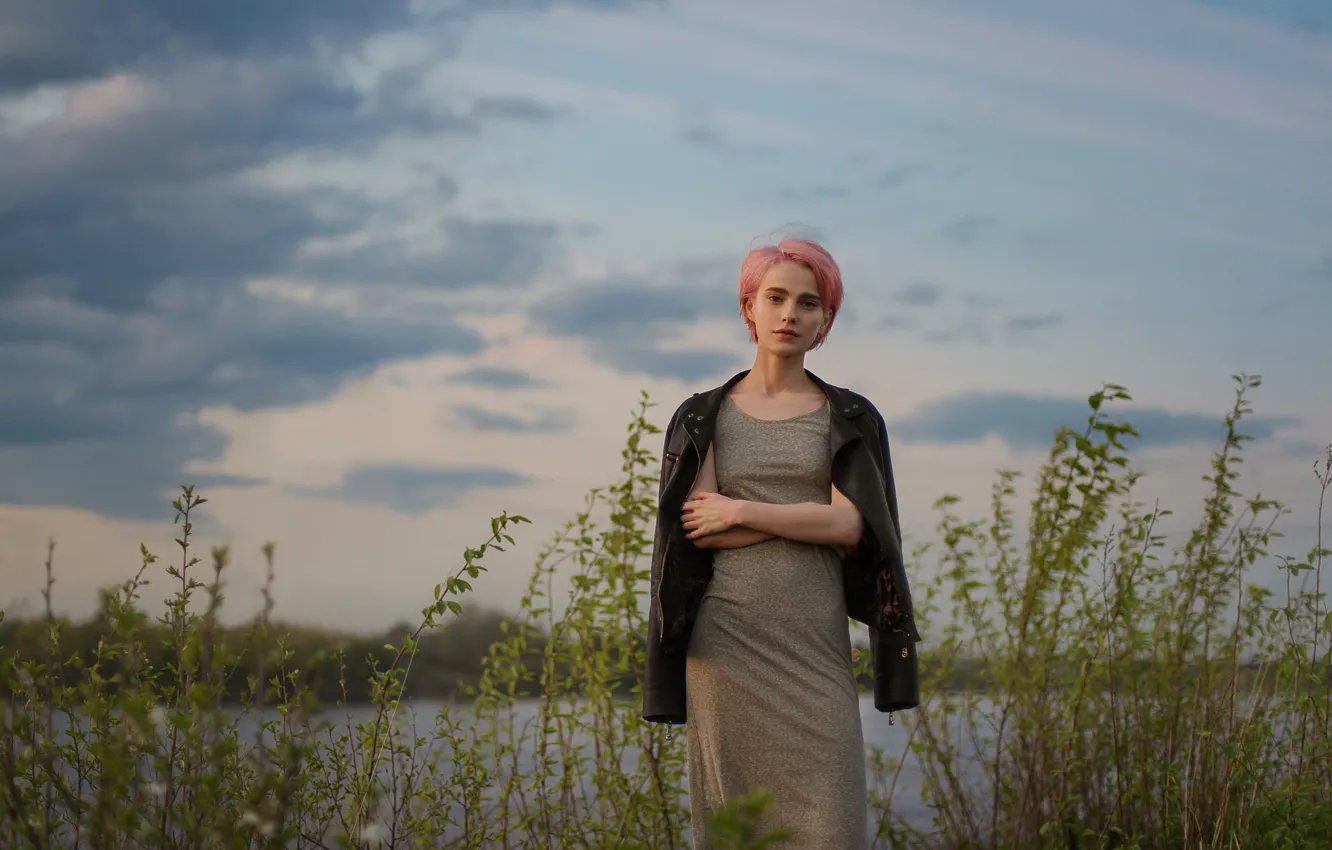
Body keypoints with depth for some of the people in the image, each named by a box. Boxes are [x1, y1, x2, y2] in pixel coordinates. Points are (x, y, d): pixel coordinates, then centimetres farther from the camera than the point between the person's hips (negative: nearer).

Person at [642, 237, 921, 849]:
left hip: (814, 641, 0)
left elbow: (850, 527, -4)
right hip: (728, 638, 0)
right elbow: (696, 531, -2)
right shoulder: (703, 418, 10)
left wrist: (740, 511, -5)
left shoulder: (850, 420, 9)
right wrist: (812, 517, -7)